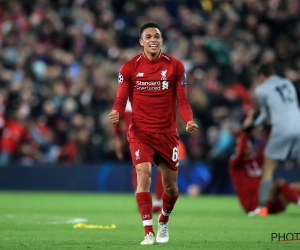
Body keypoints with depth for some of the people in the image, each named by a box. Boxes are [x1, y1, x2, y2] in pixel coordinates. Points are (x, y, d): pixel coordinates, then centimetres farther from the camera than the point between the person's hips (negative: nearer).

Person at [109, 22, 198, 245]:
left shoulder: (175, 66, 0)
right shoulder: (129, 68, -1)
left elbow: (182, 101, 0)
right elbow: (121, 100, -1)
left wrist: (189, 120, -19)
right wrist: (116, 113, -24)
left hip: (167, 132, 2)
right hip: (140, 132, -1)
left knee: (170, 185, 9)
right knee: (144, 174, -22)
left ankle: (164, 221, 40)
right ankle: (149, 232, -19)